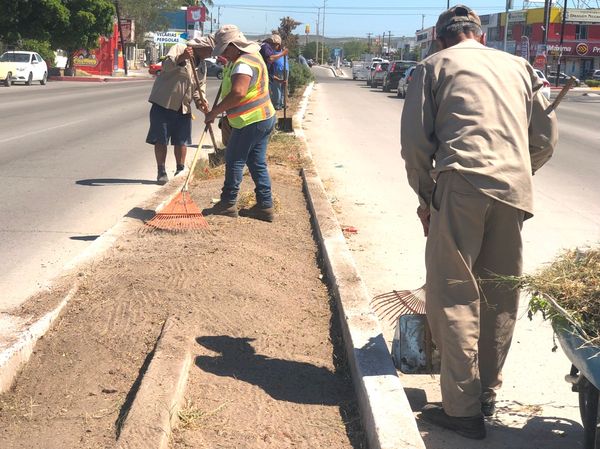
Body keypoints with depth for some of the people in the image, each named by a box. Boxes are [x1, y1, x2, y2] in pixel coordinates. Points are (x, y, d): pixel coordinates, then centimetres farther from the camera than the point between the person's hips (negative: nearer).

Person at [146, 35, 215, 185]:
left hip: (184, 107, 6)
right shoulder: (179, 49, -8)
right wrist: (181, 58, -40)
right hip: (164, 103, -6)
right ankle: (161, 171, 8)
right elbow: (166, 65, -23)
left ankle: (180, 171, 21)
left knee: (182, 141, 9)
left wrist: (200, 100, -4)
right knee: (161, 139, -1)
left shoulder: (202, 65, 13)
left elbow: (200, 86, 16)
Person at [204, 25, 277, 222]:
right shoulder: (251, 55, 13)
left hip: (251, 122, -10)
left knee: (234, 160, 1)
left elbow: (238, 93, -35)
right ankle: (264, 206, 12)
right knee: (257, 163, 11)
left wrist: (215, 111, -28)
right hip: (264, 118, 10)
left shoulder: (243, 64, -21)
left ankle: (228, 203, 9)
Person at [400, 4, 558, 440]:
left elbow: (415, 141, 4)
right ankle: (487, 392, 25)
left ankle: (463, 408, -1)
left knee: (453, 297, 0)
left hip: (460, 184, -4)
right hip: (515, 189, 4)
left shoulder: (434, 66, 12)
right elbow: (546, 137, 16)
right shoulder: (519, 66, 22)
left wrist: (426, 195, 14)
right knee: (501, 297, 14)